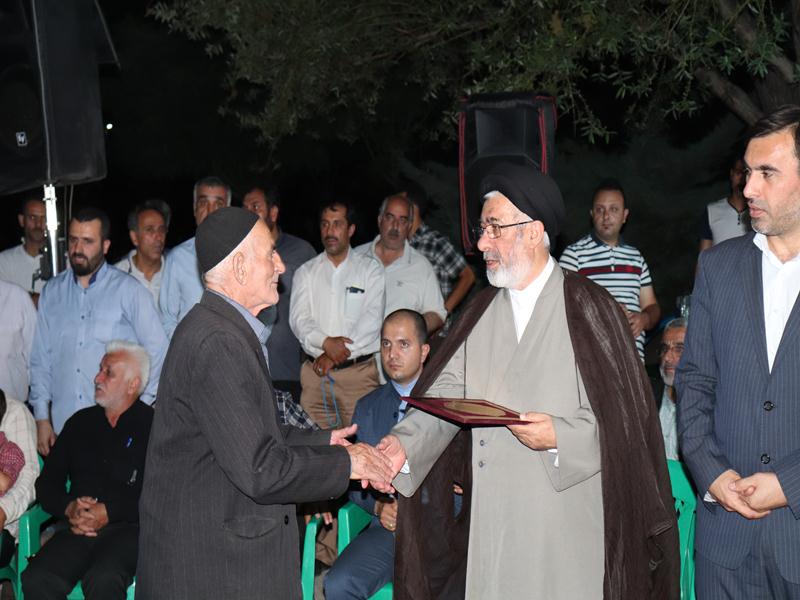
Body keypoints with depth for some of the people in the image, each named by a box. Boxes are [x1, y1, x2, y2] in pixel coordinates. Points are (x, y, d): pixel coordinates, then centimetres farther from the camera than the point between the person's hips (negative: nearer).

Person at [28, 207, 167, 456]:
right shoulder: (52, 291, 9)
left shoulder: (129, 290, -2)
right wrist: (42, 418, 7)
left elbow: (158, 353, -1)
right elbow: (40, 359, 11)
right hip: (62, 426, 3)